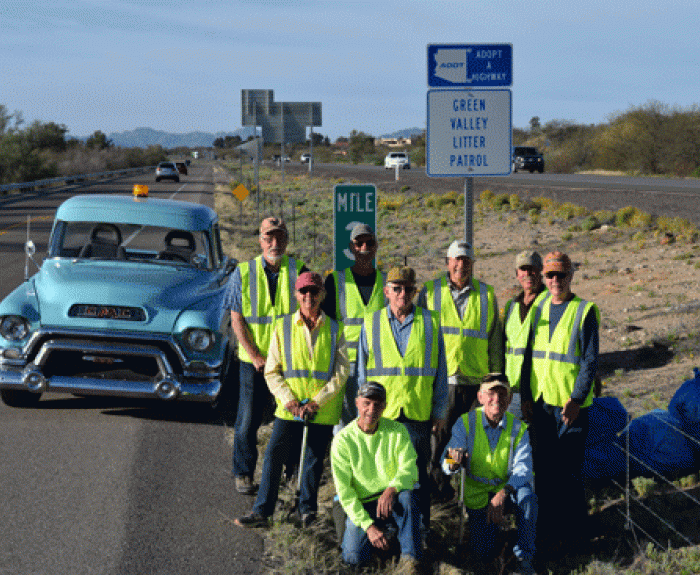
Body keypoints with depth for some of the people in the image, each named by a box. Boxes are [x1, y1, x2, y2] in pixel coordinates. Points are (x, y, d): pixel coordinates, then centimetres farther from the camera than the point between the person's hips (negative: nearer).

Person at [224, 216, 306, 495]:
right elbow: (236, 319, 0)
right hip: (254, 360, 0)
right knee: (248, 419, 4)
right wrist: (255, 356, -9)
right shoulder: (243, 273, 2)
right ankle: (243, 474, 18)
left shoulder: (299, 271, 3)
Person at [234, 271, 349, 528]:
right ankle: (261, 511, 2)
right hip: (289, 409, 0)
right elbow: (271, 371, 3)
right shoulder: (283, 326, 3)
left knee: (314, 459, 6)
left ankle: (307, 508, 23)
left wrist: (317, 401, -11)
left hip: (323, 410, 0)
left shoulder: (335, 330, 2)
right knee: (273, 456, -4)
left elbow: (341, 373, -1)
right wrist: (289, 399, -11)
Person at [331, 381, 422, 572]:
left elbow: (409, 469, -9)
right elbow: (344, 490, -8)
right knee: (354, 558, -21)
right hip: (361, 506, 0)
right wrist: (368, 526, -18)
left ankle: (410, 556, -19)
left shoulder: (397, 431, -1)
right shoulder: (343, 440, -5)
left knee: (408, 495, -35)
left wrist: (392, 489, -33)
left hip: (393, 501, 0)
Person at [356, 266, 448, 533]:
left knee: (418, 470, 2)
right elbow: (362, 371, 11)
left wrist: (440, 411, 6)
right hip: (380, 413, 1)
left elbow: (440, 371, 9)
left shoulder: (430, 323, 6)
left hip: (418, 413, -1)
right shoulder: (371, 324, 8)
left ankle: (420, 526, 13)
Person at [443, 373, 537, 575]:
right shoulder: (466, 423, -9)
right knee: (484, 555, -10)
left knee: (527, 496, -35)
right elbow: (447, 465, -18)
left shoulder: (518, 428, -8)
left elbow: (523, 467, -20)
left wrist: (503, 493, -39)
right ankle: (490, 527, 27)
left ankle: (525, 555, -15)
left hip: (509, 491, 0)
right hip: (477, 494, 0)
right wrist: (454, 462, -45)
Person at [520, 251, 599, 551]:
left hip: (571, 404, -5)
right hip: (541, 403, 5)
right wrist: (526, 395, 7)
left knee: (569, 471, -1)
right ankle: (548, 529, 22)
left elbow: (590, 361, -9)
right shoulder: (539, 309, 10)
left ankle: (576, 533, 11)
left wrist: (576, 399, -15)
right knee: (544, 468, 10)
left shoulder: (584, 311, -6)